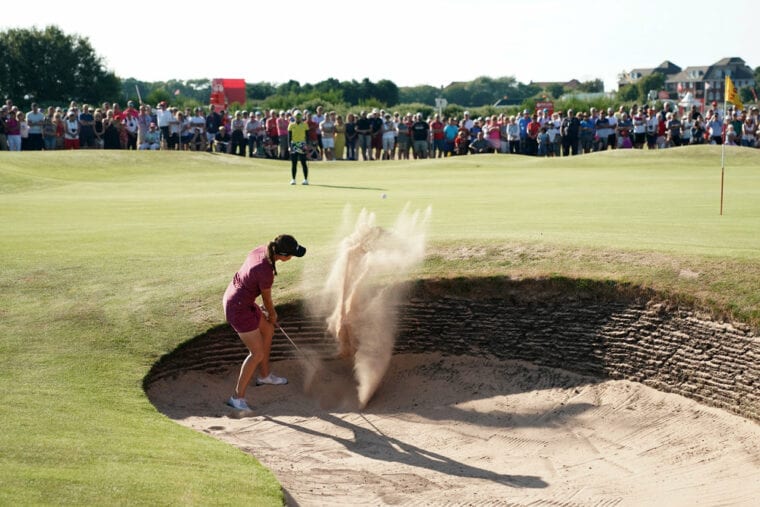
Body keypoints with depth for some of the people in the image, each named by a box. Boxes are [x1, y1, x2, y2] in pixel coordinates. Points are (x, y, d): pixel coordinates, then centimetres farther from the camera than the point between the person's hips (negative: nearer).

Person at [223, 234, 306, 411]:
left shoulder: (262, 249, -7)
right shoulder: (266, 273, -30)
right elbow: (267, 299, -10)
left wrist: (270, 311, 16)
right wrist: (272, 314, 12)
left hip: (233, 296, 9)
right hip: (238, 309, -9)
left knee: (268, 330, 26)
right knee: (258, 353, -6)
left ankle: (264, 375, 43)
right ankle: (238, 397, 3)